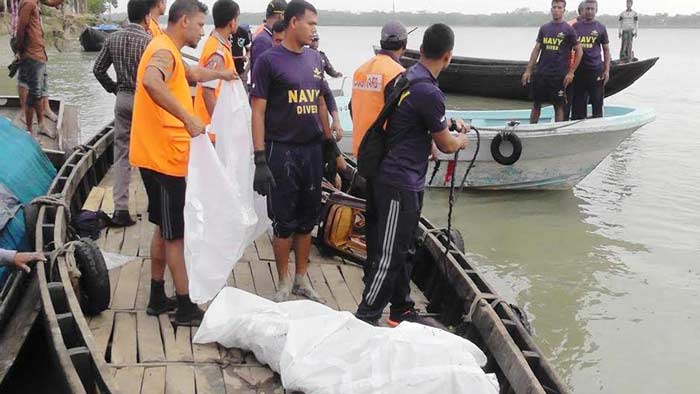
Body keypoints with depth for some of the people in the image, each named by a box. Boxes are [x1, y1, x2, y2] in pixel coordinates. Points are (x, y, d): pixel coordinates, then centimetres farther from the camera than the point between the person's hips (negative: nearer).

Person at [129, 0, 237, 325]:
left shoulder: (167, 51, 17)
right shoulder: (164, 51, -16)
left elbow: (190, 73, 40)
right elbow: (151, 82, -41)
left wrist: (219, 75, 52)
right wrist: (187, 117, -43)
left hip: (160, 156, 10)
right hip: (164, 158, -10)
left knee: (165, 229, 18)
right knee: (176, 234, -1)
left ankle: (158, 298, 28)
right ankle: (185, 308, 9)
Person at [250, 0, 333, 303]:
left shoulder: (315, 58, 10)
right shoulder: (269, 60, -7)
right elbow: (258, 111, -9)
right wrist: (260, 160, -14)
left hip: (312, 150, 5)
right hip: (282, 152, -5)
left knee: (307, 219, 12)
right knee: (284, 221, 5)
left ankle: (302, 279, 26)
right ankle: (284, 283, 19)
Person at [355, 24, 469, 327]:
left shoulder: (408, 77, 7)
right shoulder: (429, 92, -21)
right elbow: (446, 145, -8)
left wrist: (448, 124, 27)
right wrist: (462, 140, 12)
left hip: (393, 177, 10)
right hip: (401, 183, -10)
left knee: (401, 250, 18)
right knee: (389, 256, -2)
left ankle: (402, 311, 29)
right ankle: (366, 319, 7)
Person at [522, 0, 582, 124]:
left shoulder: (568, 30, -1)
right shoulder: (544, 28, 10)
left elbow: (579, 52, 0)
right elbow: (536, 50, 12)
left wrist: (571, 73, -6)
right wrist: (528, 71, 6)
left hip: (559, 76, -3)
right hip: (541, 73, 4)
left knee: (559, 106, 3)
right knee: (536, 104, 8)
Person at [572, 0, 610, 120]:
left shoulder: (600, 28, 5)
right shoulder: (576, 26, 7)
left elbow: (606, 50, 6)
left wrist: (607, 70, -2)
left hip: (596, 70, -1)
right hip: (579, 70, 1)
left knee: (597, 102, 3)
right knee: (578, 102, 7)